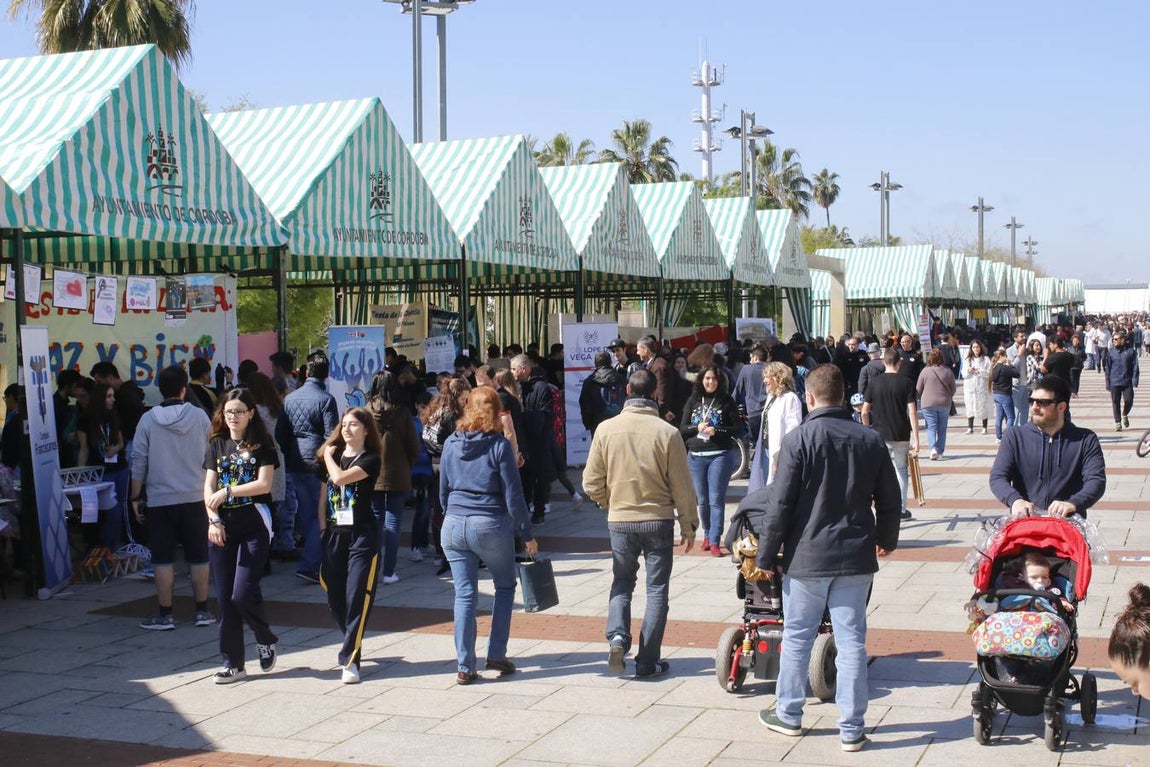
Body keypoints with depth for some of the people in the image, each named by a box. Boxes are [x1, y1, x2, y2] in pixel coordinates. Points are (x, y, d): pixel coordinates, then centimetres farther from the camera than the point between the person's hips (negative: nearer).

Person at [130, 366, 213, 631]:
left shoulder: (148, 420, -4)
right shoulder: (200, 417, -1)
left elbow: (139, 461, -2)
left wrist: (135, 496, 8)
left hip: (160, 500, -1)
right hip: (195, 497, 2)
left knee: (163, 559, 4)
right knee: (198, 557, 8)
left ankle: (165, 615, 6)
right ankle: (202, 611, 13)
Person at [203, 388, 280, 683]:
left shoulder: (262, 445, 1)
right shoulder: (217, 445, 12)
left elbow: (264, 484, -9)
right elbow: (208, 487, 7)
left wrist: (227, 492, -13)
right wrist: (213, 519, -7)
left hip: (254, 525, -4)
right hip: (222, 527, 4)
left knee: (243, 593, -12)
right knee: (224, 598, 3)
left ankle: (266, 640, 17)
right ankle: (233, 663, 11)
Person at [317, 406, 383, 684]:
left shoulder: (370, 459, -4)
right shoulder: (333, 456, 11)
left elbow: (341, 477, -20)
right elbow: (323, 498, 16)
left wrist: (328, 456, -3)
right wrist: (323, 531, 9)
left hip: (362, 536, -5)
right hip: (334, 534, 5)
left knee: (357, 597, -10)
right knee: (335, 598, 9)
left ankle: (350, 660, -10)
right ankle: (352, 641, 34)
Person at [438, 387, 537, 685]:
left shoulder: (451, 444, 5)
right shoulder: (500, 445, -8)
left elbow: (443, 490, 13)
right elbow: (513, 495, -8)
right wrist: (527, 535, -1)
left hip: (454, 526, 4)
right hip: (491, 526, -3)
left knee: (464, 594, 7)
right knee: (505, 587, 16)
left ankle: (464, 666, 5)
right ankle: (496, 655, 12)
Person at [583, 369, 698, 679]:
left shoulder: (606, 429, -7)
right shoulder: (667, 432, -12)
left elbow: (592, 483, -1)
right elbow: (682, 486, -6)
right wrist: (689, 525, 6)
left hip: (619, 521, 2)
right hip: (659, 520, -1)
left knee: (622, 583, 19)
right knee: (657, 589, 9)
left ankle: (617, 636, -4)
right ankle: (648, 661, 10)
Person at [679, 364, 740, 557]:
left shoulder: (726, 401, 0)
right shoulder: (693, 401, 8)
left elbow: (737, 429, -2)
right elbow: (682, 429, 8)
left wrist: (716, 431, -16)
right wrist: (697, 428, -12)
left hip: (720, 455, -3)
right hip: (696, 456, 3)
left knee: (716, 500, -5)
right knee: (702, 500, 10)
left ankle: (715, 541, -2)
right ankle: (707, 535, 28)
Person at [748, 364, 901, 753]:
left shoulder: (798, 439, -11)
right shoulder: (871, 440, 2)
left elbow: (779, 505, -11)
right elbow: (890, 500, 10)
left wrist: (766, 557, -2)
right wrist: (886, 538, 28)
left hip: (806, 557, -3)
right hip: (856, 558, 3)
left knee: (797, 637, 12)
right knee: (851, 641, 6)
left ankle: (788, 714, 25)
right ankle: (852, 728, 9)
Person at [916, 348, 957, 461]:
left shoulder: (925, 371, -7)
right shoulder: (948, 371, -1)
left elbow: (918, 389, -1)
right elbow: (953, 388, 7)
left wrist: (922, 399, 19)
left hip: (928, 404, -2)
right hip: (945, 404, 2)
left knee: (931, 427, 3)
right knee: (942, 428, 11)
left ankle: (933, 448, -16)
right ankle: (940, 452, 12)